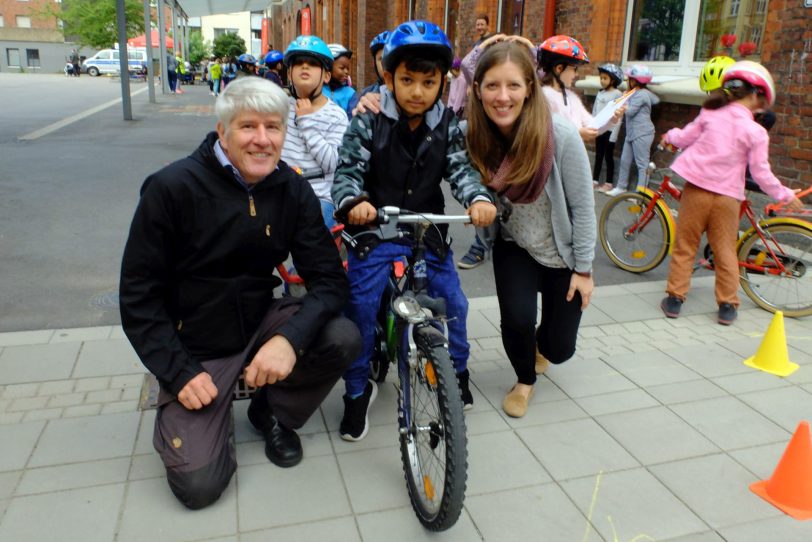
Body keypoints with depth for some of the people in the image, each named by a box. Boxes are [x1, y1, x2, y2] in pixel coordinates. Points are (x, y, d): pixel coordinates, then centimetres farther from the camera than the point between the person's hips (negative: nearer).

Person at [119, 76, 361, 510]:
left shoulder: (292, 190, -7)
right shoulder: (172, 188, -17)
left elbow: (329, 279, -11)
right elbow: (139, 295, -12)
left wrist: (291, 338, -29)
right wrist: (179, 373, -17)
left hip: (261, 323, 4)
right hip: (194, 350, -3)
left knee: (343, 339, -23)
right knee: (200, 484, -14)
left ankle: (273, 412, 6)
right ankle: (174, 412, 20)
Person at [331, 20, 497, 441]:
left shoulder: (447, 125, -1)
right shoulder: (368, 122, -10)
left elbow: (460, 169, -7)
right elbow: (348, 169, -14)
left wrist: (478, 198, -29)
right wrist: (354, 201, -36)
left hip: (428, 231, 3)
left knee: (453, 303, 4)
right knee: (360, 307, -9)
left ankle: (456, 372, 33)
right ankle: (357, 390, 13)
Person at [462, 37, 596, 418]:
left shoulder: (561, 134, -27)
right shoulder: (476, 134, -17)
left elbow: (583, 206, -17)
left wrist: (584, 268, -11)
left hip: (562, 252, -1)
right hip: (514, 246, 1)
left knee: (560, 348, 7)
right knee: (517, 319, -22)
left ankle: (541, 344, 49)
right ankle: (525, 381, 14)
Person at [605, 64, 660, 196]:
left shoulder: (641, 94, -16)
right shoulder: (643, 92, 13)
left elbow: (629, 111, -19)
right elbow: (656, 100, 23)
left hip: (642, 134, -10)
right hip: (632, 133, 10)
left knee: (642, 164, -4)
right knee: (625, 160, 13)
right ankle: (621, 187, 22)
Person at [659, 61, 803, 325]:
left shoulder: (710, 114, -1)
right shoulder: (756, 132, -5)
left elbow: (685, 138, 9)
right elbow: (761, 173, -4)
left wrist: (670, 136, 31)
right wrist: (785, 195, 9)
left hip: (696, 189, 1)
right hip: (727, 197, -1)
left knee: (684, 246, 10)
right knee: (725, 252, 11)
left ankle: (674, 298, 12)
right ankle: (727, 306, 17)